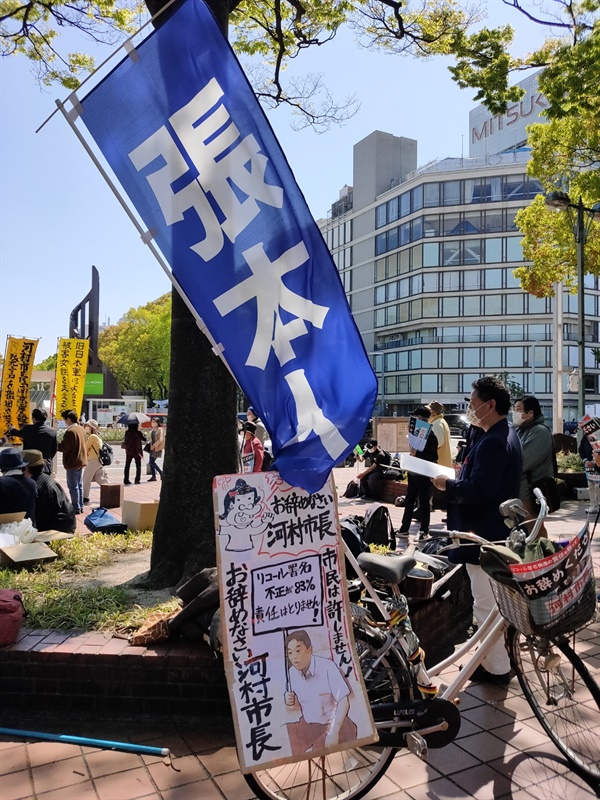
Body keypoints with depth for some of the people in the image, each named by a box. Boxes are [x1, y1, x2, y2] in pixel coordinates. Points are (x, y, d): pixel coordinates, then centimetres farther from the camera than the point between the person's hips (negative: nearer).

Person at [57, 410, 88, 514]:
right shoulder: (81, 429, 10)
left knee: (73, 486, -2)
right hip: (81, 460, 9)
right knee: (79, 485, 14)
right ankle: (80, 506, 20)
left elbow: (64, 447, -19)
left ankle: (76, 508, 0)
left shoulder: (70, 431, -18)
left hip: (72, 462, -9)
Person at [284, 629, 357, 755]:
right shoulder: (292, 672, -4)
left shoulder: (327, 666, -21)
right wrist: (291, 702, -14)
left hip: (334, 723, -6)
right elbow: (300, 704, 8)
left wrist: (334, 732, -23)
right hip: (308, 725, 6)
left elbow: (343, 702, -17)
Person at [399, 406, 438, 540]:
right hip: (414, 472, 9)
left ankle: (424, 531, 15)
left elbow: (433, 457, -18)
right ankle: (404, 528, 25)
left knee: (424, 503, 3)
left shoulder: (430, 435, -16)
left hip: (424, 475, -9)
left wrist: (417, 454, -23)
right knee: (408, 501, 15)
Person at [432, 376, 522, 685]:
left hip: (484, 536, -11)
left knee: (486, 604, 2)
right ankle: (497, 657, 36)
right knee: (497, 601, 21)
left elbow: (478, 492, -32)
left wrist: (447, 485, -17)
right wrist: (461, 475, 7)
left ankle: (496, 668, 16)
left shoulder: (493, 442, -25)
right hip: (497, 532, 11)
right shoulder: (506, 435, 10)